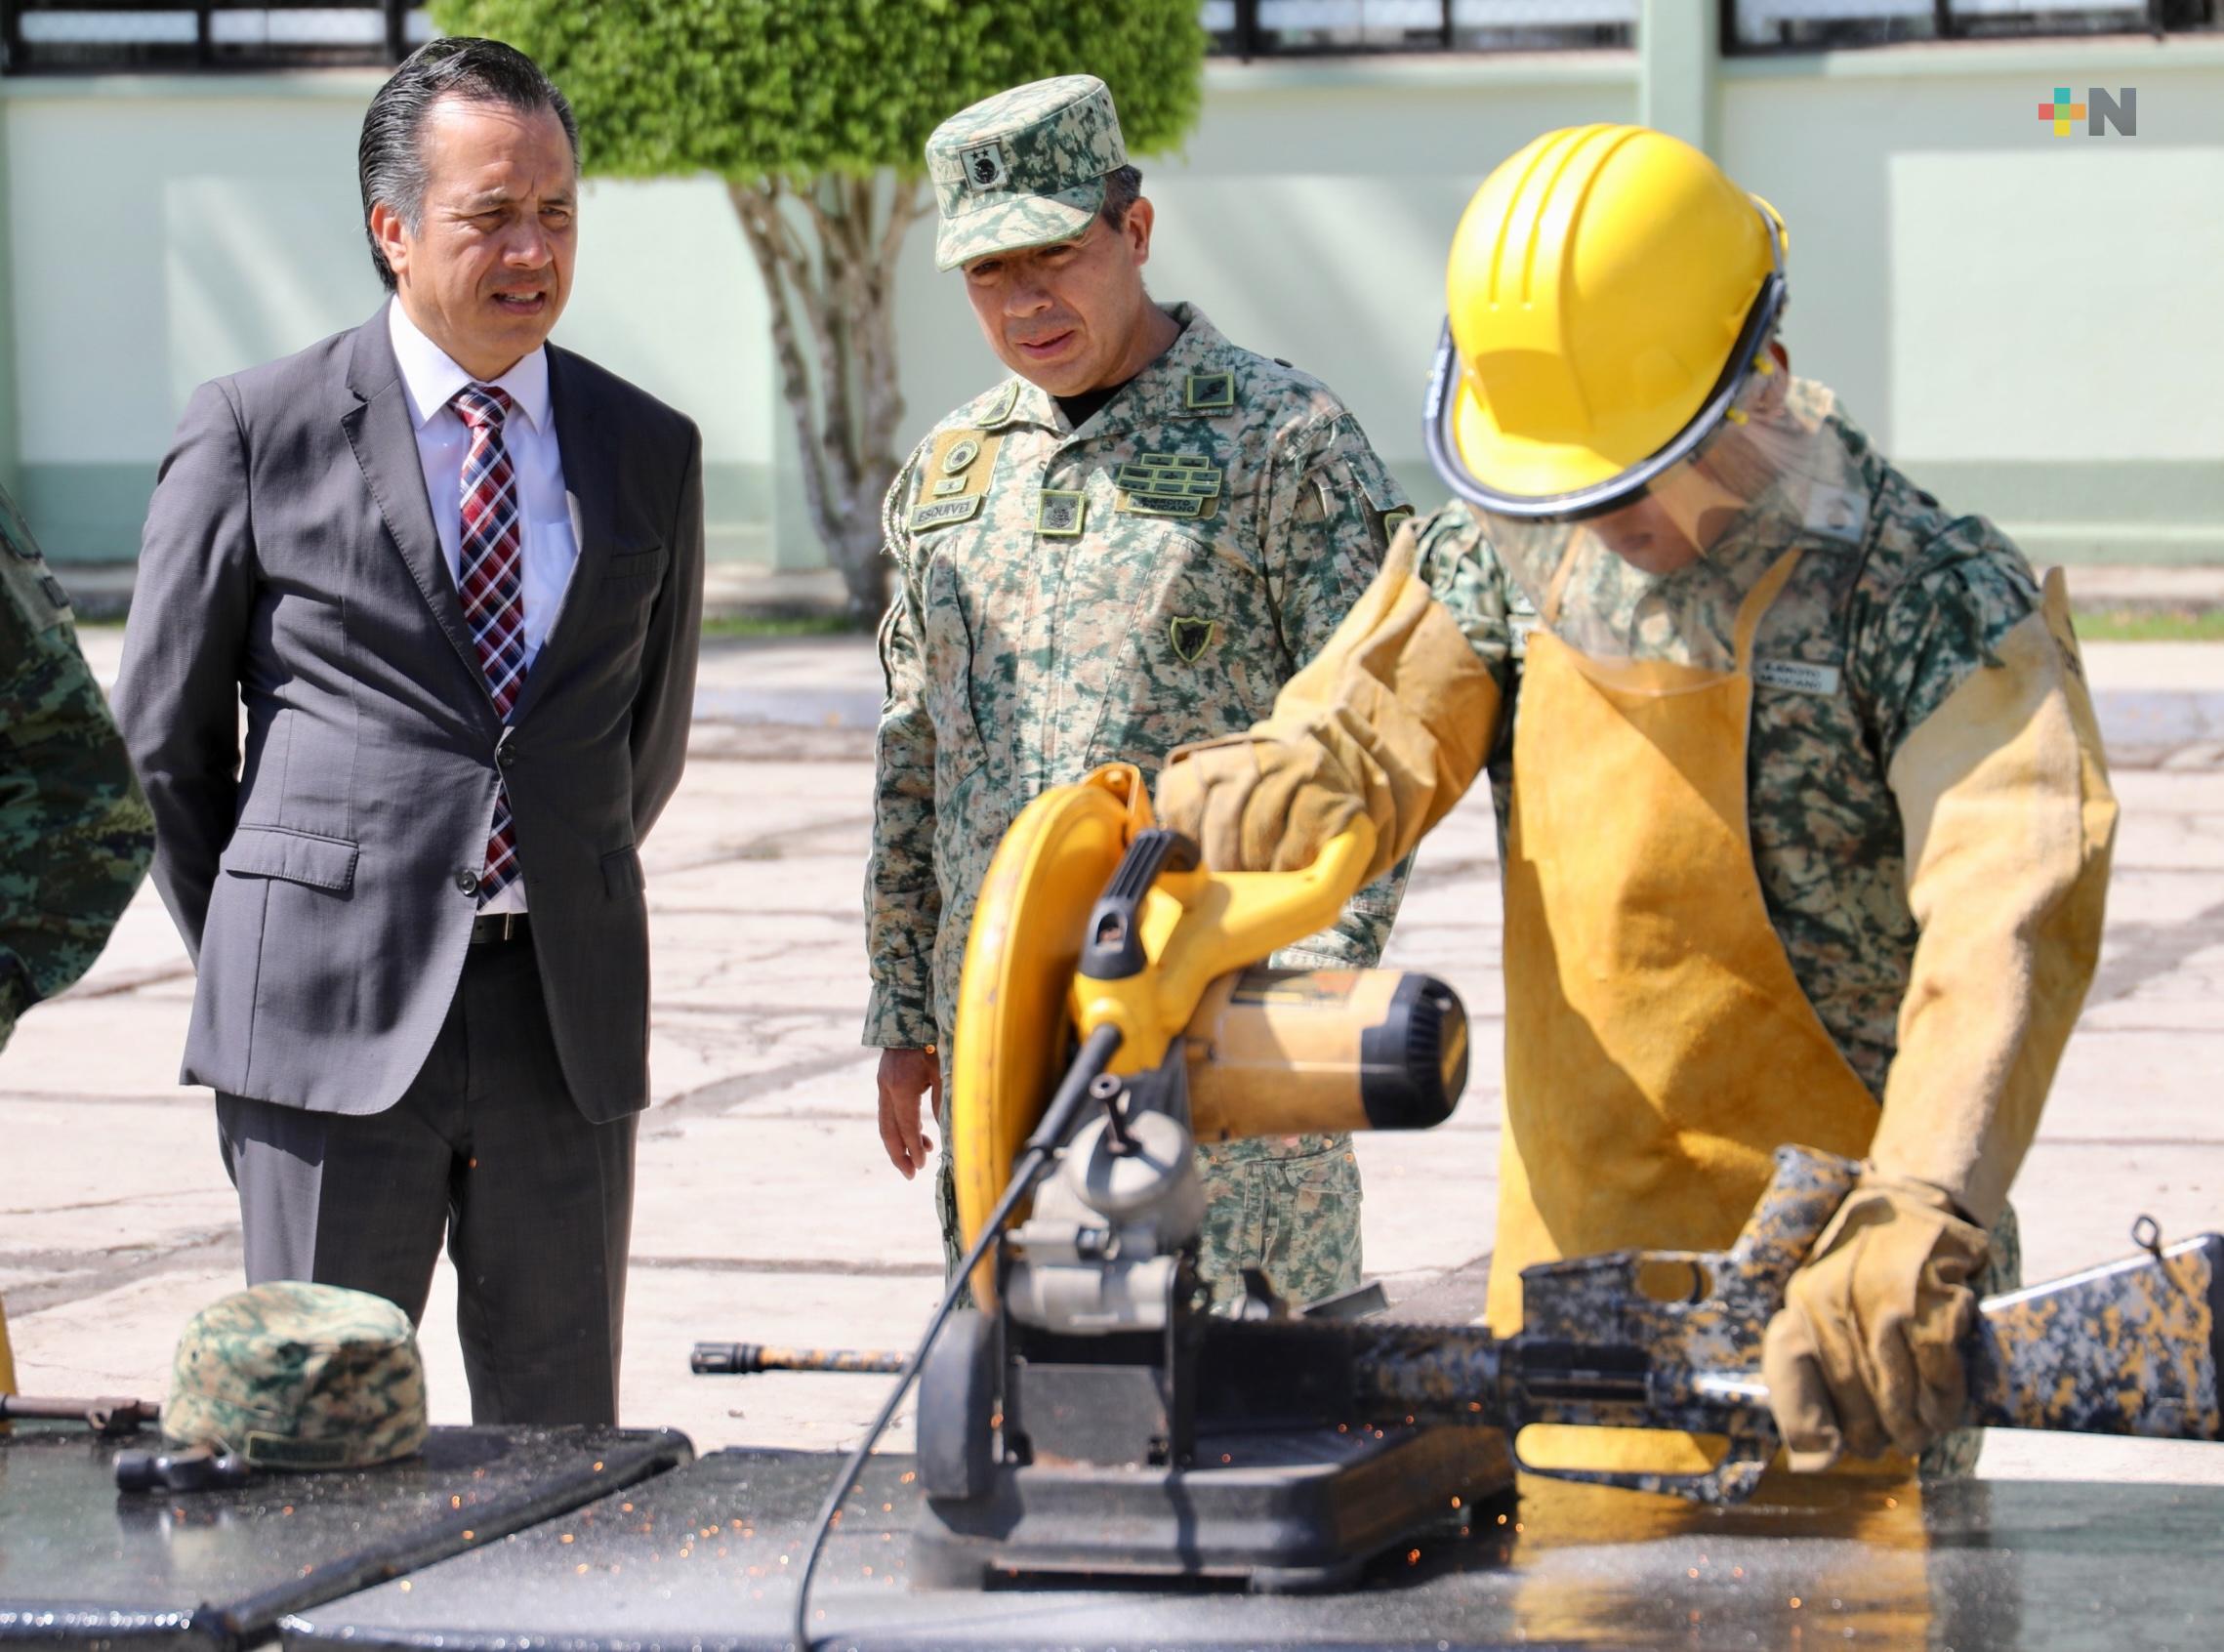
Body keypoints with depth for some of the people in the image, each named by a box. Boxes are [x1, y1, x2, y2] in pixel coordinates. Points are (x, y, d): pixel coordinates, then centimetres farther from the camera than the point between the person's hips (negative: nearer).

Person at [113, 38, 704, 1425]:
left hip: (568, 1022, 3)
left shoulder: (649, 452, 10)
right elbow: (165, 733, 6)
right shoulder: (255, 431, 0)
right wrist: (256, 959, 9)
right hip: (332, 1024, -3)